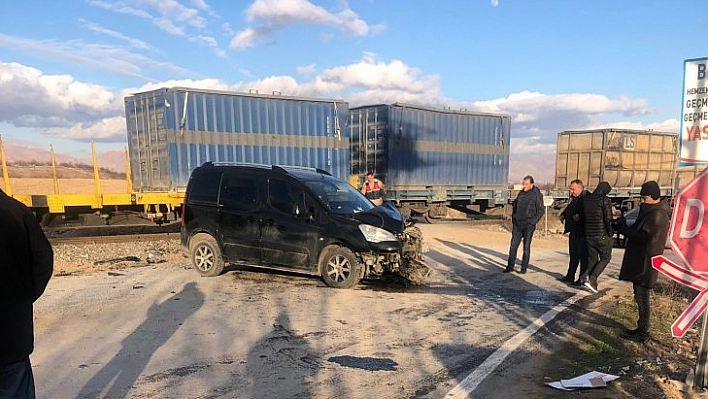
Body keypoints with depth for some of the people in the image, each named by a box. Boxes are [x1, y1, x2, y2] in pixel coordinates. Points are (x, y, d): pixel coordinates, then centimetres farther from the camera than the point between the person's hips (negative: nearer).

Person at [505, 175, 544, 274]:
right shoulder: (520, 193, 10)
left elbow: (541, 210, -6)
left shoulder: (537, 194, -6)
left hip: (528, 225, -5)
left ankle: (524, 267, 12)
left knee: (526, 247, 3)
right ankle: (510, 266, 11)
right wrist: (513, 218, 11)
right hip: (517, 224, 5)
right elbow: (514, 206, 20)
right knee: (513, 246, 4)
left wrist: (533, 222, -12)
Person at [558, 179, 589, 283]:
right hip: (574, 231, 9)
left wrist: (579, 216, -30)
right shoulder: (574, 198, 14)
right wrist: (563, 215, 11)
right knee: (573, 255, 16)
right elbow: (569, 208, 27)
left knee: (583, 256, 0)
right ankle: (570, 276, 25)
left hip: (583, 232, -9)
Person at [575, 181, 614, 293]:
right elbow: (608, 219, -15)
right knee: (605, 258, 7)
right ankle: (591, 279, -7)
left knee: (592, 259, 13)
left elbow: (582, 217, 15)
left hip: (589, 235, 6)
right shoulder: (605, 200, -10)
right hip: (602, 235, -6)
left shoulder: (586, 199, 10)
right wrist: (610, 233, -5)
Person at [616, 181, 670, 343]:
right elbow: (640, 231, 17)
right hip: (639, 263, 10)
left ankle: (642, 333, 6)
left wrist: (623, 228, -13)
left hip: (645, 264, -10)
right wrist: (626, 227, 1)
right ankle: (642, 328, 26)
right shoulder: (651, 211, 13)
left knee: (642, 298, -3)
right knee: (641, 297, 16)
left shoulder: (657, 214, -19)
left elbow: (642, 236, -23)